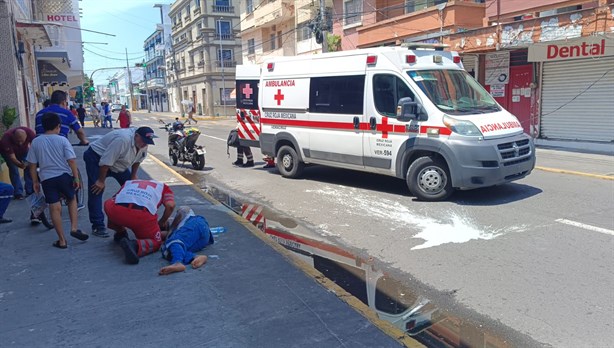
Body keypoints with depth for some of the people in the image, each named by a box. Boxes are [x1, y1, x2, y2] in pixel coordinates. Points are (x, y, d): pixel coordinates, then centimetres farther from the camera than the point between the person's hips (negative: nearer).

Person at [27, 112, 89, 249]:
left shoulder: (36, 142, 2)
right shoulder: (62, 140, -4)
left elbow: (32, 164, 5)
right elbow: (71, 161, -9)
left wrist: (35, 182, 14)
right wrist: (76, 177, -3)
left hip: (47, 179, 1)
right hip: (64, 176, -1)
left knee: (55, 208, 4)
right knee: (72, 199, 23)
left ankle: (62, 241, 10)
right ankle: (74, 228, 10)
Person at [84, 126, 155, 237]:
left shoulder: (142, 143, -13)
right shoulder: (123, 139, -38)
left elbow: (136, 160, 5)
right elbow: (106, 162, -33)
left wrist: (133, 176, 6)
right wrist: (101, 181, -24)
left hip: (118, 163, 8)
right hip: (96, 158, -8)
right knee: (96, 192, -12)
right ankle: (97, 226, -9)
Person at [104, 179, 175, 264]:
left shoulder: (128, 183, 38)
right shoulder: (163, 186, 32)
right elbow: (170, 205, 9)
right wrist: (162, 222, 27)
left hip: (117, 211, 3)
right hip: (143, 215, -3)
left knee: (108, 203, 36)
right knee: (155, 242, 19)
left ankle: (120, 235, 34)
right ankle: (135, 245, -11)